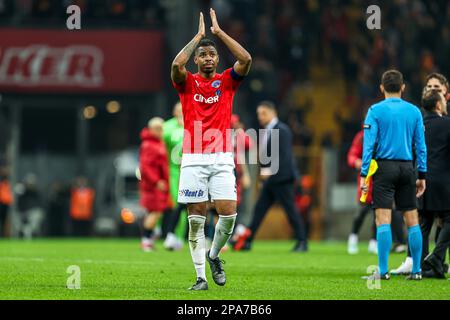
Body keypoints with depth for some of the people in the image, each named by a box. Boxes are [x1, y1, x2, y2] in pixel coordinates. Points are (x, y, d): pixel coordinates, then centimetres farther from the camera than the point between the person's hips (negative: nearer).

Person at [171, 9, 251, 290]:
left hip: (222, 159, 1)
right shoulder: (187, 83, 6)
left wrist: (219, 31, -4)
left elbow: (246, 59, -8)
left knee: (228, 213, -10)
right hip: (193, 160, -1)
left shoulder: (227, 81, 9)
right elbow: (177, 64, -17)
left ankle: (214, 255, 17)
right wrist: (199, 35, -9)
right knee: (197, 219, -2)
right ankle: (201, 277, 3)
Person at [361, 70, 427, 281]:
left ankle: (383, 270, -10)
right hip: (407, 168, 3)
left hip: (384, 167, -3)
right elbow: (421, 145, 7)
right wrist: (422, 175, 12)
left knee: (383, 221, -5)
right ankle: (416, 270, 7)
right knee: (412, 221, 7)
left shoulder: (376, 111, -2)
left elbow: (369, 144, -7)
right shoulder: (414, 111, 7)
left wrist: (363, 174, -5)